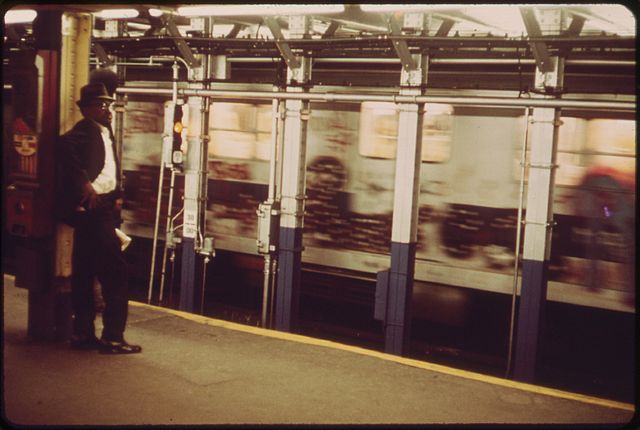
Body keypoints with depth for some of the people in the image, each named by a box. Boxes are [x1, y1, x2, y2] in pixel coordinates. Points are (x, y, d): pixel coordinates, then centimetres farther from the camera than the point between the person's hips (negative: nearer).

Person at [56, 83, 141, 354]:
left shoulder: (105, 132, 18)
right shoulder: (85, 130, -10)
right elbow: (65, 146, -31)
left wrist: (117, 195, 7)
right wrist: (85, 184, -30)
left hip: (101, 210, 10)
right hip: (92, 209, -10)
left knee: (85, 274, 13)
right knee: (115, 273, -8)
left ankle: (83, 334, 22)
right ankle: (112, 338, -3)